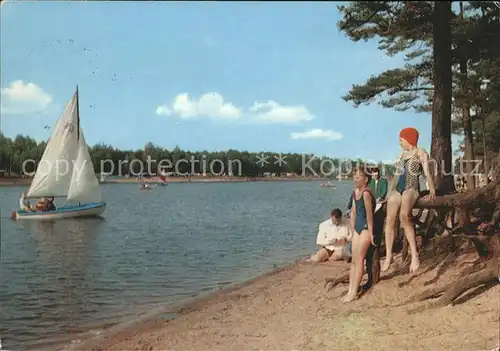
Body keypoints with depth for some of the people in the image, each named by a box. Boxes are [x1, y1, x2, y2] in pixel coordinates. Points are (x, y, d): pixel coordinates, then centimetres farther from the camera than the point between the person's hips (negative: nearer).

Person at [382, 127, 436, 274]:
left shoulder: (421, 153, 4)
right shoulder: (401, 155, 23)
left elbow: (427, 173, -5)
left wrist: (432, 191, -16)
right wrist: (389, 193, 20)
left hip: (412, 188, -7)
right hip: (397, 188, 7)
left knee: (404, 215, -34)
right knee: (390, 220, -11)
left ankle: (414, 254, -31)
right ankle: (388, 256, -5)